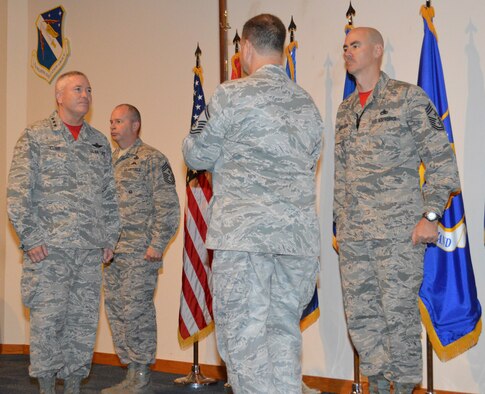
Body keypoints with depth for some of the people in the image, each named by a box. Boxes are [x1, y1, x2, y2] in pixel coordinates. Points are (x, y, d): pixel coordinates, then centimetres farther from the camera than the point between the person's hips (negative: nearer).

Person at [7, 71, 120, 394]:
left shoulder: (100, 142, 15)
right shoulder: (35, 137, 2)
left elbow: (109, 196, 17)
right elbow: (19, 193, -4)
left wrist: (110, 238, 10)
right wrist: (31, 237, -11)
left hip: (90, 249, 4)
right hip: (49, 247, -4)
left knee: (84, 320, 6)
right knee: (47, 319, -2)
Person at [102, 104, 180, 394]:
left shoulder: (152, 159, -5)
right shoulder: (110, 162, 18)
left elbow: (168, 206, -10)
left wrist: (157, 244, -15)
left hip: (140, 252, -8)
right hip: (112, 252, 8)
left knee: (136, 312, -7)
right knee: (117, 312, 9)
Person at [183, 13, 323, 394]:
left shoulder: (233, 95, -3)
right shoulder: (307, 102, 14)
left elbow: (195, 156, 3)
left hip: (244, 230, -6)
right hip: (299, 233, 6)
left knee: (244, 333, -3)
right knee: (284, 330, 11)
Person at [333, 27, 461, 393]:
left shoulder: (408, 97, -3)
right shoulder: (345, 109, 16)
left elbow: (441, 159, -5)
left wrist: (431, 215, -12)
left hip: (399, 228, -6)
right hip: (353, 234, 6)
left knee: (398, 312, -2)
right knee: (360, 314, 8)